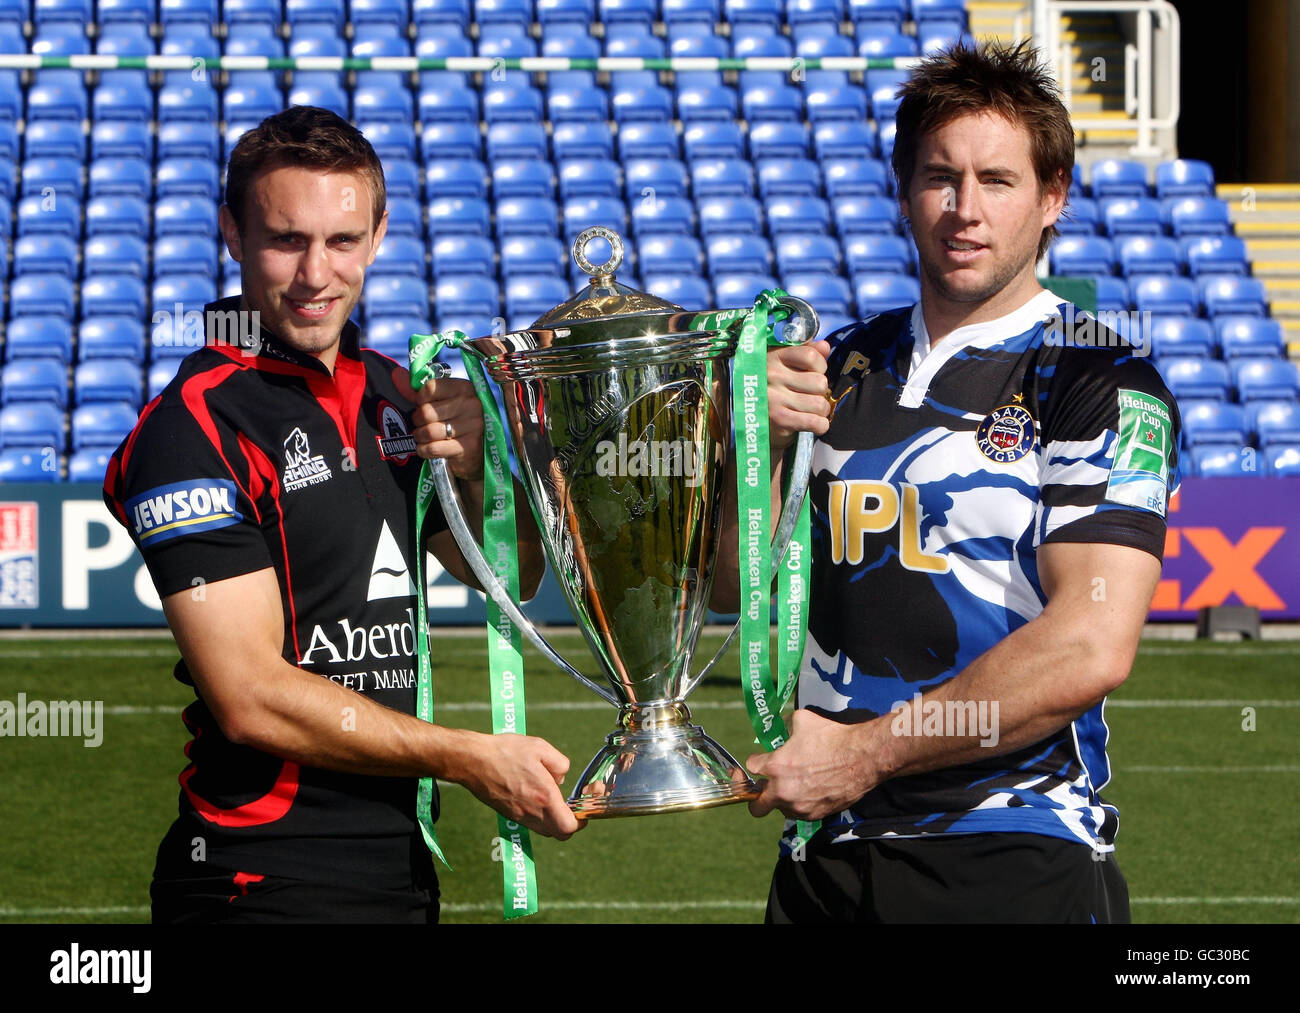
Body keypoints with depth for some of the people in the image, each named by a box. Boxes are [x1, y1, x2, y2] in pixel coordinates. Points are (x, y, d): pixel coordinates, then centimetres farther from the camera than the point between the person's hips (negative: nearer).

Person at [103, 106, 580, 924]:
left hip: (402, 864, 7)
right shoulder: (198, 427, -14)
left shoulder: (389, 391, 10)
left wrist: (476, 466, -4)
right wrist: (470, 758, -14)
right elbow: (252, 698, -19)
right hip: (269, 883, -7)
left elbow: (512, 578, 17)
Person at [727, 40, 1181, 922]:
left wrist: (864, 752, -14)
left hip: (1017, 868, -5)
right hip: (823, 854, 5)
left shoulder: (1100, 385, -6)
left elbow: (1090, 650, -17)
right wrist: (762, 446, -5)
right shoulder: (841, 366, 12)